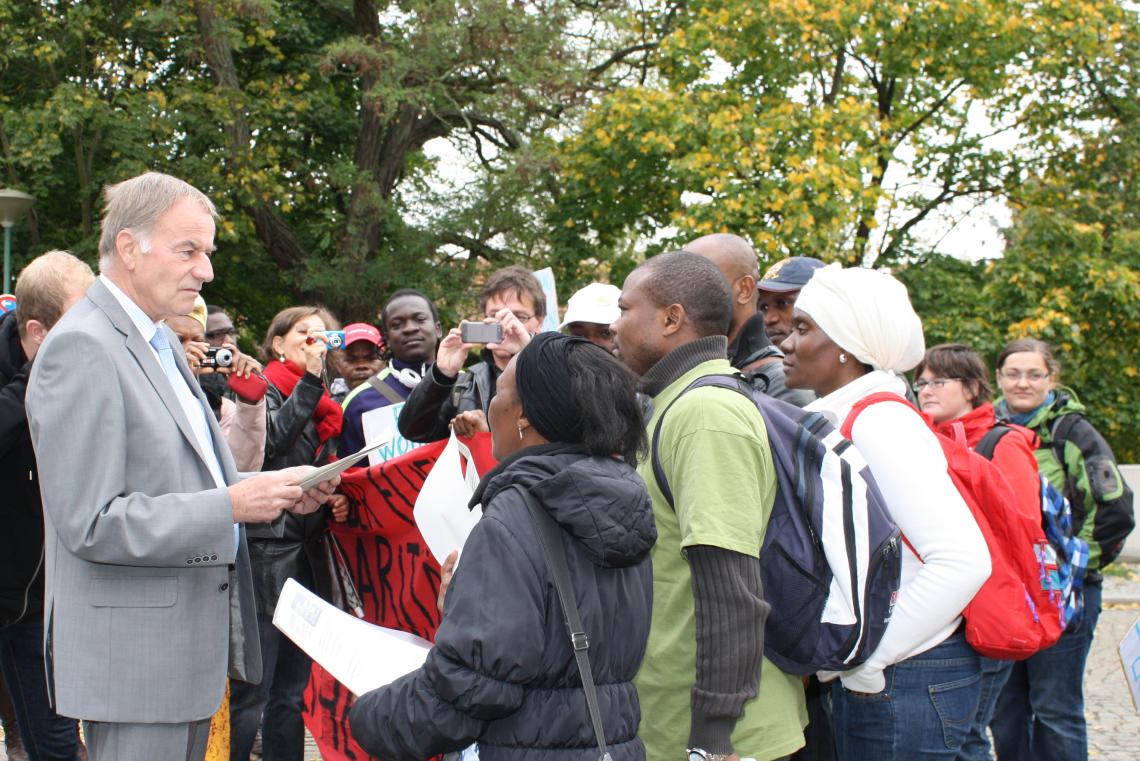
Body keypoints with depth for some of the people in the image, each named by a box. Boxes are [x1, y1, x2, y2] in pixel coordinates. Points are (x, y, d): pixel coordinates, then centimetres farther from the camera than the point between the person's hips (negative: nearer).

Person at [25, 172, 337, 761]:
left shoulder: (159, 342, 15)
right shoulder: (82, 349, -15)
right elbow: (90, 523, -20)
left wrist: (275, 493, 4)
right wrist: (231, 505, -22)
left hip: (189, 642, 9)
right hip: (134, 650, -9)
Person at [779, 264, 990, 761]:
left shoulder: (880, 423, -17)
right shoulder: (842, 420, 10)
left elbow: (964, 560, -26)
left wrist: (870, 660, -21)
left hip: (905, 680, -9)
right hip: (862, 677, 9)